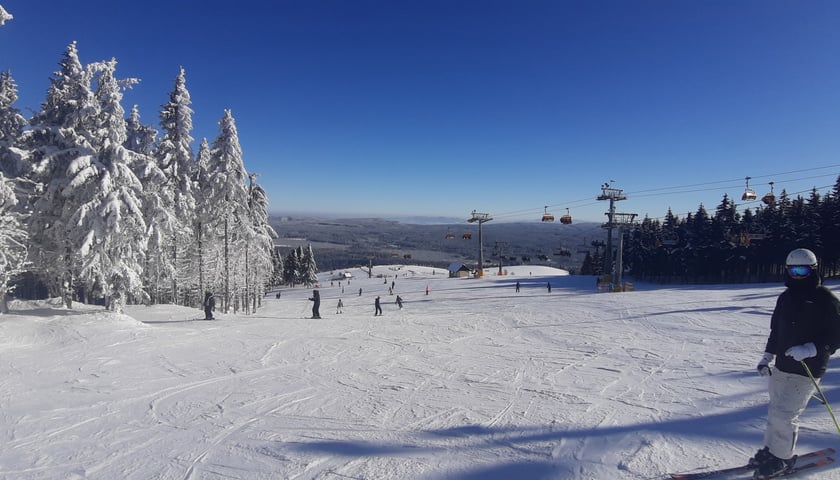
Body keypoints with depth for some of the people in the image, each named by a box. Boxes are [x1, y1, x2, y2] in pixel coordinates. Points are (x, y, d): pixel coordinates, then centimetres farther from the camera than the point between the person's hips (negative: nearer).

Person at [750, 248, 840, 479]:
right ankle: (771, 449, 28)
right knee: (775, 410, 14)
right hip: (782, 366, 6)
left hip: (807, 370, -6)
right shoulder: (785, 298, 10)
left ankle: (782, 458, 12)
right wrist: (768, 356, 14)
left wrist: (811, 349, -25)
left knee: (783, 414, -6)